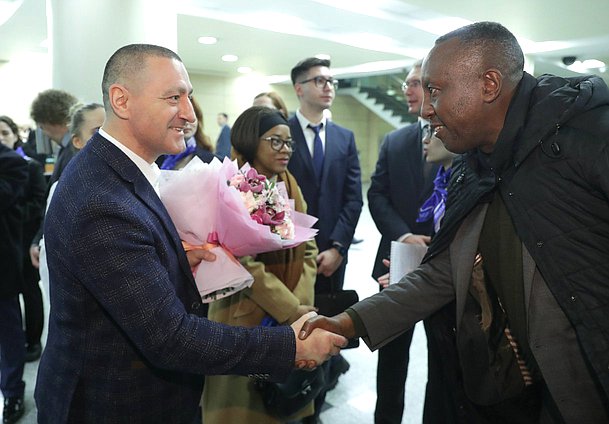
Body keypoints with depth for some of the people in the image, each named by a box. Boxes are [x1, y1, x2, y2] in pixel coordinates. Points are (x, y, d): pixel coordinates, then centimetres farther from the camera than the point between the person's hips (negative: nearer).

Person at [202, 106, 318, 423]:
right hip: (245, 319, -6)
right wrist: (290, 310, -16)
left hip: (291, 318, 6)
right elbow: (243, 264, -19)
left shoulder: (290, 187, 7)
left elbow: (307, 249, 5)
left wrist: (300, 303, -8)